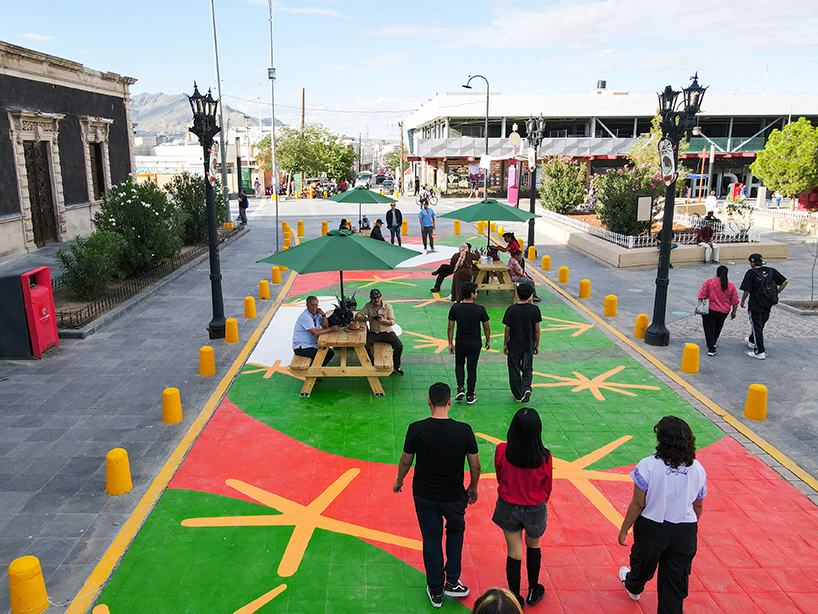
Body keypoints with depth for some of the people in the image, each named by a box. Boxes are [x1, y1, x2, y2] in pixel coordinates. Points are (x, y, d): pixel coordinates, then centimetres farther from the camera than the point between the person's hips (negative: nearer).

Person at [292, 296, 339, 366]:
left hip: (311, 344, 9)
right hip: (301, 347, -9)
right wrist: (331, 329, -19)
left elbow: (325, 326, 4)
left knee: (330, 353, 3)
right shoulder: (305, 316, -22)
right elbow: (315, 332, -26)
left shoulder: (316, 313, 5)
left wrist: (323, 315, -11)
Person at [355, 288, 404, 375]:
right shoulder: (368, 306, 2)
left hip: (387, 332, -1)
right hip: (373, 332, 1)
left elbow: (393, 321, -2)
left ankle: (396, 367, 2)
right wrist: (367, 318, -20)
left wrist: (384, 320, -23)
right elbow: (357, 316, -2)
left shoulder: (388, 307, -1)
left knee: (399, 346, -22)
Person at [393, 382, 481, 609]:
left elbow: (405, 461, -4)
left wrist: (399, 481, 16)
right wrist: (473, 488, 12)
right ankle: (452, 582, 29)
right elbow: (475, 466, -7)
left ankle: (436, 592, 29)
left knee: (431, 540, 16)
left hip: (424, 495, 0)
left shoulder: (416, 429, -17)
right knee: (455, 532, 27)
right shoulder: (464, 430, -18)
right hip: (454, 496, 0)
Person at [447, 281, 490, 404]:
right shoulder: (480, 309, -14)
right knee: (472, 369, 10)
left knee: (459, 365, 24)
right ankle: (470, 396, 17)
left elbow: (450, 327, -4)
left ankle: (461, 388, 7)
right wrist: (488, 341, 13)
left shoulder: (455, 308, -10)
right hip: (475, 344, -1)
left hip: (460, 343, 1)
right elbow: (487, 327, -4)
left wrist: (450, 343, 6)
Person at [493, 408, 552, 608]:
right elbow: (547, 487, -7)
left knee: (514, 553, 17)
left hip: (508, 507, 0)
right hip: (535, 510, 0)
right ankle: (533, 592, 45)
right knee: (533, 547, 26)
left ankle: (515, 599, 30)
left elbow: (499, 477, -4)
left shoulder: (501, 450, -22)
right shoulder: (544, 457, -24)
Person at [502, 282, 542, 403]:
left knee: (514, 371, 12)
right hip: (529, 346, 1)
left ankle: (518, 395, 19)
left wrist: (505, 344, 7)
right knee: (527, 369, 17)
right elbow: (537, 329, -2)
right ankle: (526, 387, -8)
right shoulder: (535, 309, -8)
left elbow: (507, 329, -6)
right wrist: (537, 345, 10)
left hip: (514, 346, -1)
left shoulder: (511, 310, -11)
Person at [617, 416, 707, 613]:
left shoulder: (648, 466, -21)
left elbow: (638, 504, -16)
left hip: (652, 528, -1)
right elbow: (698, 505, 5)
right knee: (675, 585, 13)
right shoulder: (697, 469, -8)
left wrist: (624, 529, -3)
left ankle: (633, 588, 56)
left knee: (643, 564, 27)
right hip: (685, 533, 2)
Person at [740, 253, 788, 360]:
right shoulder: (771, 271, 2)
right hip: (768, 305, 6)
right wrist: (777, 293, 10)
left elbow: (747, 290, -17)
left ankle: (760, 352, 0)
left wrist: (743, 300, -2)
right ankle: (752, 341, 45)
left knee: (757, 326, 1)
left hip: (756, 305, -6)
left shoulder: (751, 273, -13)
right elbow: (784, 281, 2)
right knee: (760, 324, 23)